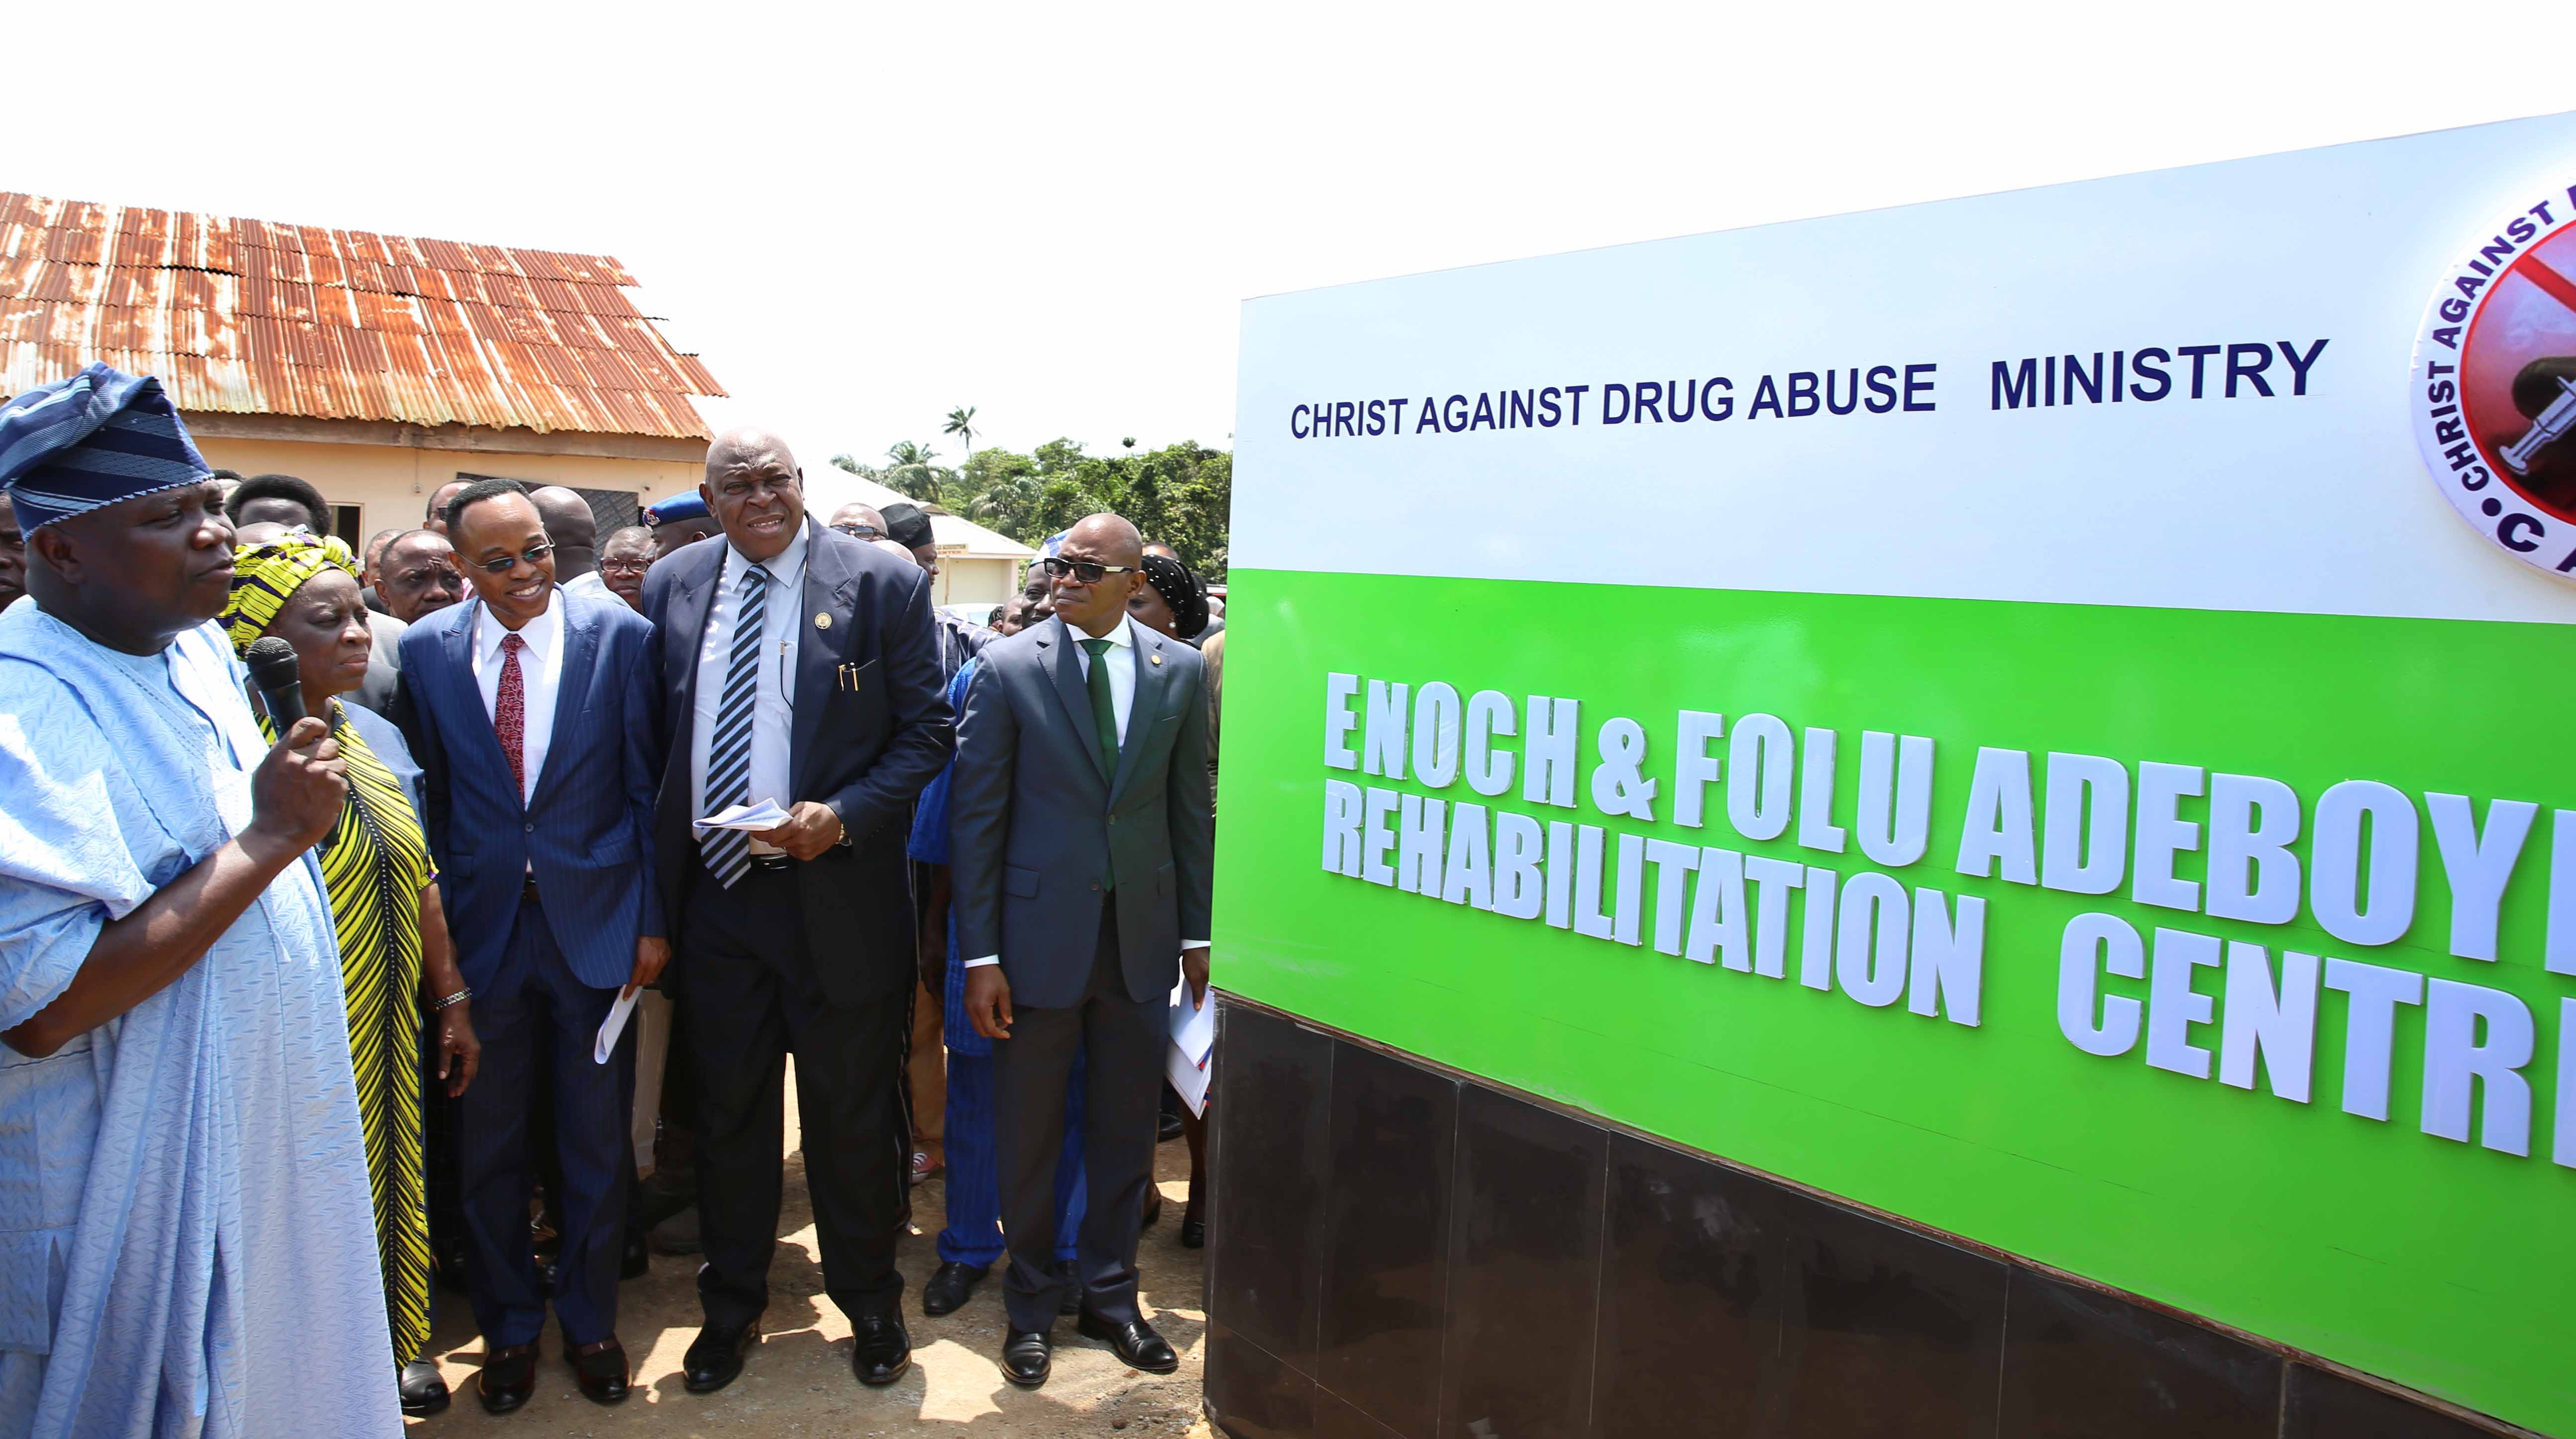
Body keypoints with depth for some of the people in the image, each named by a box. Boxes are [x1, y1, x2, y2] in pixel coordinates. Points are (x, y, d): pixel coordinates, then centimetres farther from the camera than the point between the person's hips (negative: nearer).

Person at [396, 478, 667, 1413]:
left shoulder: (621, 636, -5)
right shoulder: (426, 651, 0)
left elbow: (648, 786, -3)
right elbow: (428, 800, 4)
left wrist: (653, 918, -4)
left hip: (596, 923, -1)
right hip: (480, 926, 1)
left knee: (597, 1143, 11)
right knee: (489, 1148, 13)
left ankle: (591, 1322, 31)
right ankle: (507, 1328, 33)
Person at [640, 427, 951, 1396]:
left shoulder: (883, 586, -6)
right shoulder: (672, 585, 6)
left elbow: (927, 730, -6)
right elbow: (652, 736, 10)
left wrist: (843, 815, -20)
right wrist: (657, 877, 4)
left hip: (837, 896, -3)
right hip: (713, 891, 4)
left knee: (851, 1115, 9)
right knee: (727, 1112, 16)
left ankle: (870, 1305, 30)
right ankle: (731, 1308, 35)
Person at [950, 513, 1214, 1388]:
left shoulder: (1180, 671, 2)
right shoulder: (1008, 667, -5)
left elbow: (1192, 809, 6)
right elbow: (976, 816, -5)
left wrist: (1197, 934, 6)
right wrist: (980, 956, -8)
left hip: (1142, 935, 2)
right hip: (1040, 931, -2)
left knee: (1126, 1130, 13)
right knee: (1029, 1134, 11)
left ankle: (1109, 1294, 32)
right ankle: (1030, 1306, 30)